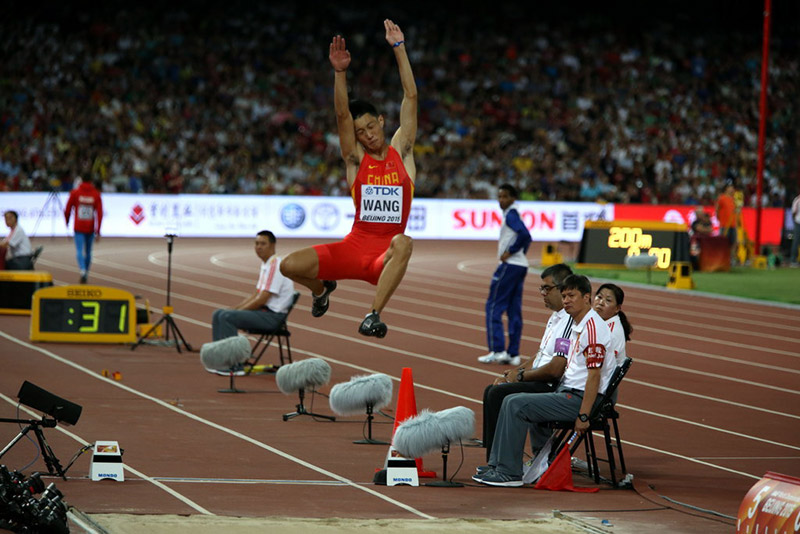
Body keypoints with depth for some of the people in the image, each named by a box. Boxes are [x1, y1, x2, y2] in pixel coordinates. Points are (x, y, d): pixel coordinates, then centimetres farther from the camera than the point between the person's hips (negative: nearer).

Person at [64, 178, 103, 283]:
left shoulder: (75, 192, -3)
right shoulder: (96, 194, -1)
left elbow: (68, 209, 3)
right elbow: (99, 212, -6)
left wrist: (67, 221, 22)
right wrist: (98, 230, -4)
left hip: (78, 227, -2)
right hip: (90, 228, 2)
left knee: (80, 251, -5)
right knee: (88, 252, 16)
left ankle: (83, 270, -28)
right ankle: (86, 274, 25)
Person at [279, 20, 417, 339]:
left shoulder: (401, 151, 7)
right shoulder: (355, 159, 6)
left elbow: (410, 96, 3)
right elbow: (342, 114, -9)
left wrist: (398, 48, -1)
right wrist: (340, 73, -22)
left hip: (385, 254, -2)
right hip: (354, 246, 2)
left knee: (403, 243, -38)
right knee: (290, 266, -14)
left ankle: (374, 315, -34)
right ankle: (321, 289, 23)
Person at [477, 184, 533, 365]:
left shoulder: (510, 215, -11)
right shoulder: (512, 215, 17)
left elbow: (525, 235, -25)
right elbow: (526, 237, 25)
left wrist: (510, 252, -18)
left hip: (509, 265, -10)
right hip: (521, 265, 10)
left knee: (494, 306, -6)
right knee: (514, 311, 8)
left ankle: (497, 350, -11)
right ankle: (513, 354, 7)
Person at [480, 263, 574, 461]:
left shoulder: (570, 321, -19)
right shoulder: (555, 317, 16)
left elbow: (555, 369, -23)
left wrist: (521, 375, -9)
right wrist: (514, 373, 8)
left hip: (555, 387, -11)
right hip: (543, 383, 11)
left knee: (499, 394, -18)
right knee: (491, 391, 9)